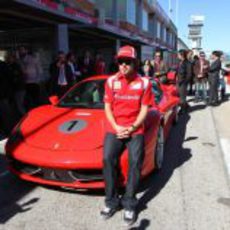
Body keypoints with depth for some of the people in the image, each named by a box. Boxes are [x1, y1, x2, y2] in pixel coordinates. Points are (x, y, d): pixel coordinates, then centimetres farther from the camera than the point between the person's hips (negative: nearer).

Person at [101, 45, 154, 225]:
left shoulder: (144, 82, 1)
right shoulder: (111, 81, 4)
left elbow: (144, 109, 0)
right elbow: (107, 107, 4)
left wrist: (132, 128, -13)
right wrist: (116, 127, -10)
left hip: (135, 130, -1)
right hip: (114, 129, 1)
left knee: (135, 162, -11)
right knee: (108, 159, -14)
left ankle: (129, 204, 4)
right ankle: (111, 201, 1)